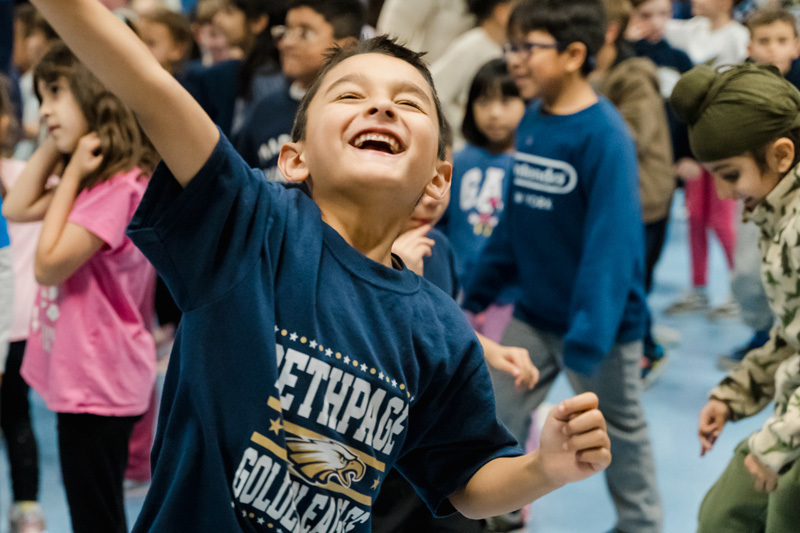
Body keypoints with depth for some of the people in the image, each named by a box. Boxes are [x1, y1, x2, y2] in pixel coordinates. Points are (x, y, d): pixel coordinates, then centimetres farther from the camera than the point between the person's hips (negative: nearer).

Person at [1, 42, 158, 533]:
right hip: (79, 377, 10)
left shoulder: (120, 185, -22)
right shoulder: (93, 177, 9)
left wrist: (72, 174, -16)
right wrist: (55, 145, 4)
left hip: (96, 384, -10)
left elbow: (49, 265, -21)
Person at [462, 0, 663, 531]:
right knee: (496, 419, 9)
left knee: (620, 432, 13)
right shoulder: (531, 120, 1)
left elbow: (612, 243, -26)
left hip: (596, 322, -6)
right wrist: (480, 290, 11)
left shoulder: (605, 135, -22)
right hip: (534, 316, 6)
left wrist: (588, 338, -30)